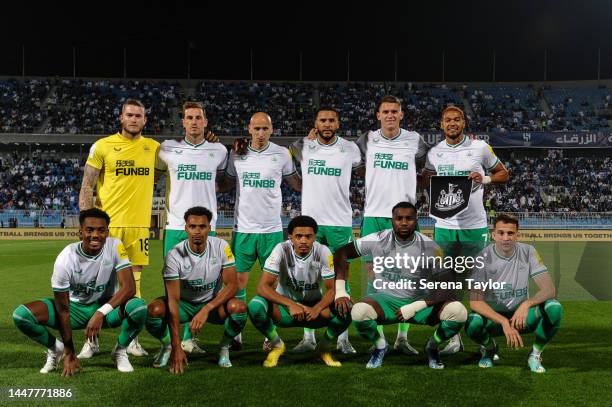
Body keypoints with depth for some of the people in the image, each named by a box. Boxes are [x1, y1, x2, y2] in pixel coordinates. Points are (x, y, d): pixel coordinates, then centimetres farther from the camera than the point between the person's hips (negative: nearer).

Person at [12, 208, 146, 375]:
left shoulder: (115, 247, -20)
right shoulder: (65, 259, -23)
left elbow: (129, 287, -27)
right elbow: (63, 308, -17)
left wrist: (101, 312, -41)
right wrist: (69, 354, -15)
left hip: (106, 306, 0)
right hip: (75, 306, 0)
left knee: (139, 307, -33)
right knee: (21, 315, -21)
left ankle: (120, 350, -1)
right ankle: (56, 348, 9)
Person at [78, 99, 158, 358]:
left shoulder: (153, 147, 8)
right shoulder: (102, 146, -1)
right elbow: (86, 187, 1)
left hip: (139, 224, 3)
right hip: (106, 224, -2)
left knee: (133, 281, 8)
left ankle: (131, 339, 19)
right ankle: (92, 340, 14)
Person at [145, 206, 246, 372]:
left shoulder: (221, 247, -17)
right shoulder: (174, 255, -21)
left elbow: (232, 285, -17)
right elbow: (173, 299, -26)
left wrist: (206, 309, -33)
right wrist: (177, 347, -33)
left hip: (214, 303, 1)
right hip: (184, 303, 0)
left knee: (239, 307, -31)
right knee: (155, 310, -31)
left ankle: (224, 348, -1)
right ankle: (167, 346, 2)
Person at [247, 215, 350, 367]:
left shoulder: (323, 252, -14)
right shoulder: (281, 250, -18)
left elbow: (333, 288, -13)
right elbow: (262, 286, -23)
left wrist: (316, 309, -32)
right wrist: (291, 304, -35)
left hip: (314, 306, 1)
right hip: (285, 305, -1)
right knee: (255, 306, -31)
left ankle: (324, 346, 3)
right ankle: (277, 344, -1)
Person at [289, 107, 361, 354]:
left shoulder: (350, 149, 2)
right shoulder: (302, 147, 2)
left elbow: (359, 164, 21)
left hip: (340, 223, -1)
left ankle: (343, 339, 12)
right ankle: (308, 338, 13)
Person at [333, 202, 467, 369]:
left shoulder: (430, 247, -12)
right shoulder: (379, 240, -10)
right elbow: (342, 253, -3)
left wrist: (415, 307, -21)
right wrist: (340, 291, -14)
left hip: (419, 301, 0)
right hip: (386, 299, 0)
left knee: (458, 311, -26)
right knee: (359, 311, -33)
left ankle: (432, 347, 7)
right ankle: (380, 347, 2)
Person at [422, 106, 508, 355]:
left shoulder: (480, 147, 0)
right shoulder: (434, 153, 7)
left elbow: (503, 174, 9)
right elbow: (425, 181, 19)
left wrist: (485, 179, -10)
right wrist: (434, 184, -3)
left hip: (475, 225, -2)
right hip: (444, 225, 2)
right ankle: (454, 337, 15)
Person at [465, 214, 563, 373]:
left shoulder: (528, 252, -8)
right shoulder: (484, 258, -15)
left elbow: (549, 289, -14)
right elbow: (475, 301, -21)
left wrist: (526, 304, -34)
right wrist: (504, 322, -34)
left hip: (521, 315, 2)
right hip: (492, 316, -2)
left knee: (554, 307, -26)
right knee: (473, 324, -35)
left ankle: (535, 355, -2)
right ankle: (490, 348, 4)